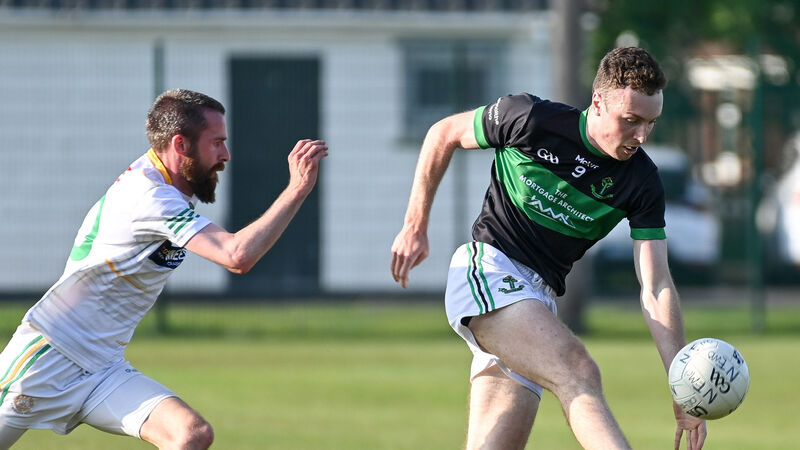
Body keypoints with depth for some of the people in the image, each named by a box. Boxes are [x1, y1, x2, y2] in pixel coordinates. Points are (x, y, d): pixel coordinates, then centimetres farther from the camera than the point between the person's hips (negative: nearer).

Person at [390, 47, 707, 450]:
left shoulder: (642, 183, -4)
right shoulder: (530, 119, -12)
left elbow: (655, 287, -8)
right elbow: (444, 135, 5)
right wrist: (415, 227, 6)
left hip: (538, 298, 5)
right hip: (487, 270, -5)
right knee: (578, 373, -29)